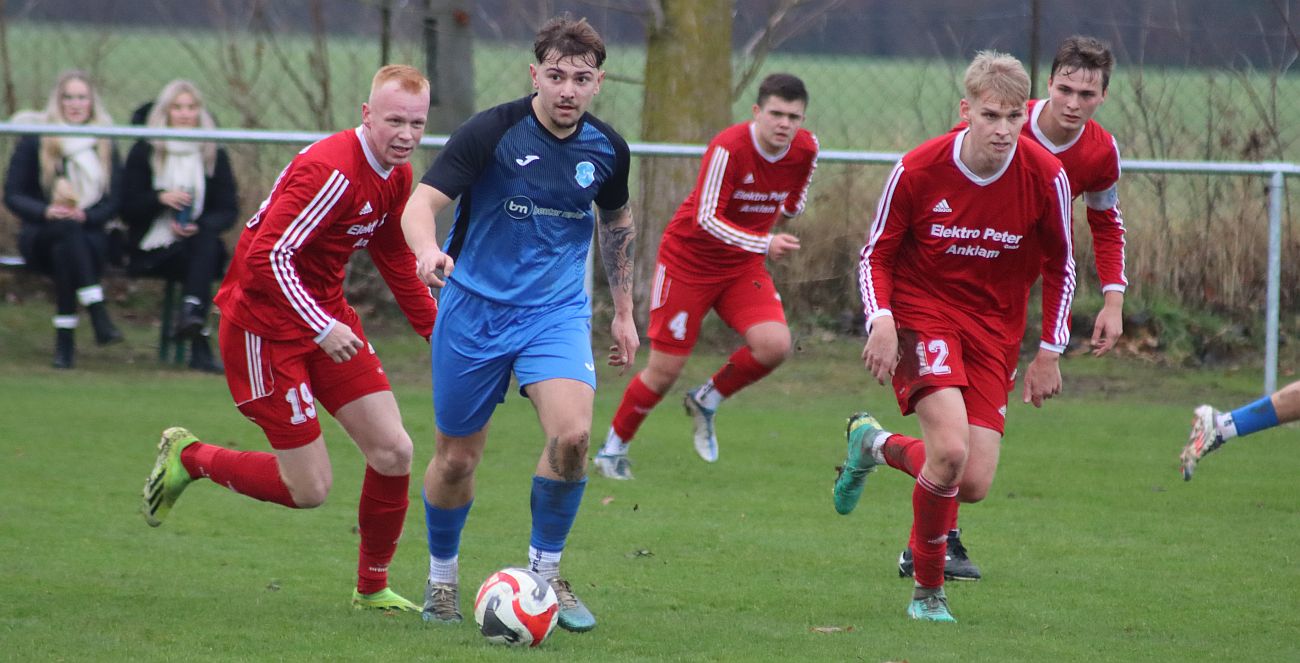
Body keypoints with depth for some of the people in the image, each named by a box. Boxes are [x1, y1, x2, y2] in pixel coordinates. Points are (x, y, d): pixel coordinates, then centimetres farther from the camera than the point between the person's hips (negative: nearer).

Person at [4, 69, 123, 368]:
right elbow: (13, 196, 1)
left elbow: (114, 202, 6)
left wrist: (84, 215, -16)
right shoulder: (34, 141, 5)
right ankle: (99, 317, -49)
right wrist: (46, 211, -18)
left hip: (89, 235, 1)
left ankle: (65, 339, -37)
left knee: (64, 251, -37)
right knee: (67, 229, -38)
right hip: (39, 239, -1)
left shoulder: (105, 145, 11)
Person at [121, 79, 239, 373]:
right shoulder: (144, 152, 9)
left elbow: (228, 210, 6)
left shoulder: (214, 156, 13)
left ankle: (191, 311, -50)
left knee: (208, 236, -35)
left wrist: (200, 226, -15)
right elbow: (128, 209, 4)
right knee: (191, 259, -35)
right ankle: (199, 346, -43)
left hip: (198, 243, 2)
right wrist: (160, 198, -16)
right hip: (153, 249, -2)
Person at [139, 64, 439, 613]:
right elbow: (268, 258, -31)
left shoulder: (396, 176, 4)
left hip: (327, 316, 9)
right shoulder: (331, 170, -26)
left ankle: (372, 588, 17)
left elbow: (395, 258, 22)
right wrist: (323, 329, -35)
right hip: (265, 325, -9)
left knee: (393, 452, -1)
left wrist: (436, 327, 19)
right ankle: (189, 458, 17)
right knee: (310, 490, -6)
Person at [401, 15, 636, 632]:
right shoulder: (491, 131, -16)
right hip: (474, 309, -2)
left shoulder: (607, 150, -2)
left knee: (572, 434, -22)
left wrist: (623, 312, 20)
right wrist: (428, 250, -43)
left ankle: (544, 571, -1)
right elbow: (419, 205, -22)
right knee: (457, 458, 6)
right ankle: (442, 576, 33)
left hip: (557, 311, 2)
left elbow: (616, 222, 17)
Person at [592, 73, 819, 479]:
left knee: (776, 345, -20)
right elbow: (707, 219, -29)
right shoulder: (729, 148, -27)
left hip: (743, 264, 5)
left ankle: (707, 401, 7)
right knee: (665, 370, -2)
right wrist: (764, 243, -39)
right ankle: (613, 448, 20)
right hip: (689, 259, -5)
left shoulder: (805, 150, -9)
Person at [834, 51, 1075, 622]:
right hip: (922, 312, -3)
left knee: (974, 484, -6)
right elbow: (876, 253, -2)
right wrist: (881, 321, -20)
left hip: (994, 328, 3)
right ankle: (928, 590, -3)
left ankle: (873, 444, 26)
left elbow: (1059, 265, 6)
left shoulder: (1046, 178, -11)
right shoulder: (919, 170, -15)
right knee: (951, 448, -26)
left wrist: (1049, 353, 3)